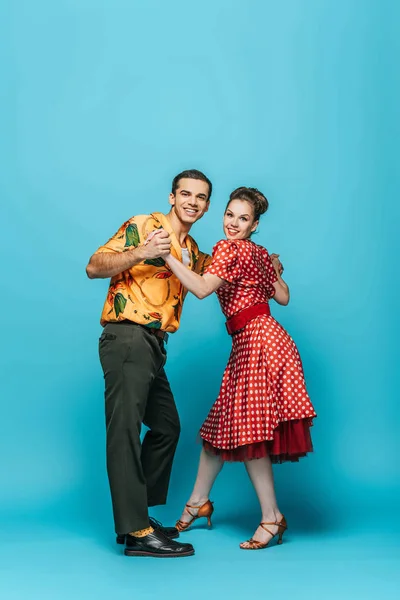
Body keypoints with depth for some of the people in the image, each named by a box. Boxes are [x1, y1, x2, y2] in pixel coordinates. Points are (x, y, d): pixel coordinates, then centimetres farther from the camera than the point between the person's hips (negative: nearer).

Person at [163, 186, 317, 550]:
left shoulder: (230, 248, -10)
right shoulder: (261, 254, 15)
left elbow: (201, 288, -23)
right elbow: (283, 297, 19)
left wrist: (167, 254, -22)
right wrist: (275, 270, 34)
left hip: (257, 342, -9)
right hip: (257, 341, 9)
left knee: (247, 431, -6)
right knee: (222, 424, 15)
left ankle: (272, 517, 0)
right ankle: (198, 502, 26)